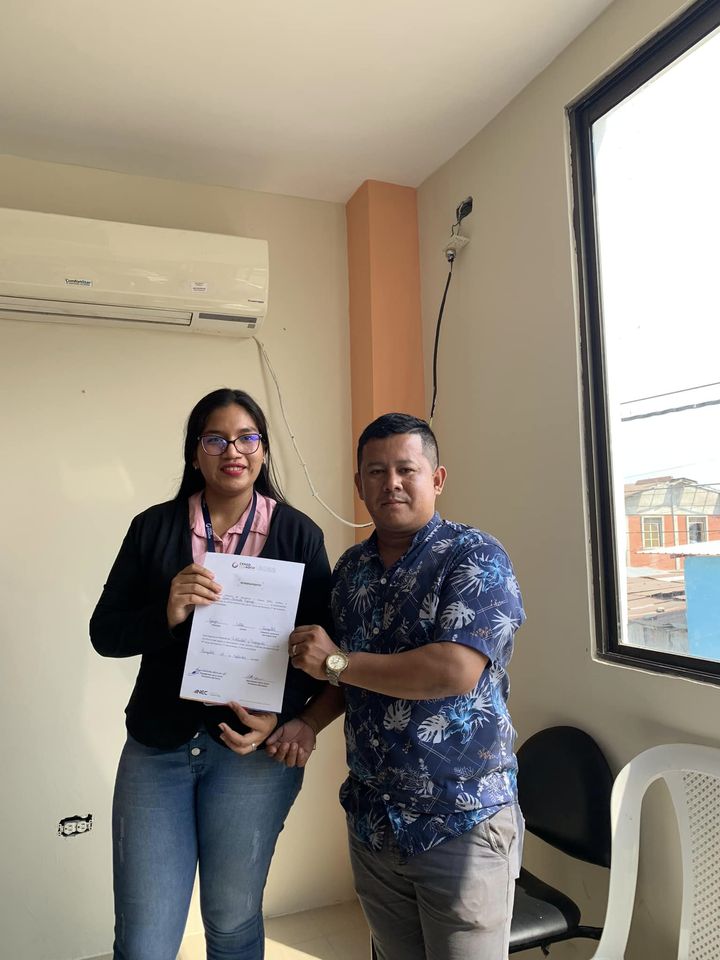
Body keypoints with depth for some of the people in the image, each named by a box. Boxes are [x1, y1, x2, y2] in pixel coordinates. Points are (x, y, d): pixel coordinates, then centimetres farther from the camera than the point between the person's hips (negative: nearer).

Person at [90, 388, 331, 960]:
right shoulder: (153, 528, 1)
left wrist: (281, 715, -15)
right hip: (156, 747, 1)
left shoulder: (298, 533, -2)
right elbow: (104, 633, 0)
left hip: (253, 748, 0)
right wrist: (166, 613, -20)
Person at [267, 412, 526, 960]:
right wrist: (309, 723, -1)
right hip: (371, 823, 6)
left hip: (461, 823, -5)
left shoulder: (475, 558, -14)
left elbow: (456, 670, -27)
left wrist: (336, 661, -19)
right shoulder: (351, 569, 5)